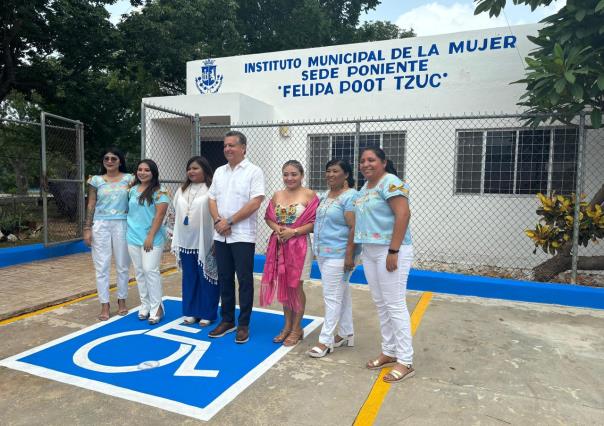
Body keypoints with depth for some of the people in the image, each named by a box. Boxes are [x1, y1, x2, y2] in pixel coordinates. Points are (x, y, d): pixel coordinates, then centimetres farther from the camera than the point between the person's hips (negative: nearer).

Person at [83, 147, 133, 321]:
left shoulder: (128, 178, 4)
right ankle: (104, 305, 12)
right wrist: (87, 228, 0)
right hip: (100, 225, 1)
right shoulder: (96, 180, 5)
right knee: (102, 267, 3)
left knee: (122, 266, 8)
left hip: (122, 225, 0)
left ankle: (122, 300, 23)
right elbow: (91, 206, 5)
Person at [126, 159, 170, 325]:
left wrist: (150, 236, -16)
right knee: (139, 272, 10)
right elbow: (130, 211, 18)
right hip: (133, 238, 6)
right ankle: (145, 305, 20)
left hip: (151, 238, -6)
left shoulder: (159, 191, -8)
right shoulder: (132, 190, 11)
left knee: (150, 271, -6)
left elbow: (159, 215, -13)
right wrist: (130, 231, 10)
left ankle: (156, 307, 4)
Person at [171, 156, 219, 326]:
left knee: (206, 278, 3)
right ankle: (191, 312, 26)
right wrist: (175, 239, 15)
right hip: (186, 242, 6)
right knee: (189, 278, 14)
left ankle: (207, 314, 16)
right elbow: (176, 215, 17)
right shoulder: (181, 190, 13)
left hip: (204, 242, -6)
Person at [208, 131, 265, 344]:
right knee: (224, 279, 12)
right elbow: (212, 200, 12)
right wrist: (218, 220, -7)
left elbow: (255, 203, -14)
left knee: (244, 281, 2)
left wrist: (230, 222, -14)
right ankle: (227, 320, 25)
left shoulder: (254, 172, -6)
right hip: (220, 236, 6)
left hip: (243, 236, -6)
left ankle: (243, 325, 13)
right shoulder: (219, 172, 13)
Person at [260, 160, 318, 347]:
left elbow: (315, 223, -11)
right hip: (279, 246, 5)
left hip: (299, 246, -5)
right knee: (283, 286, 11)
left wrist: (293, 231, -18)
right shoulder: (277, 195, 9)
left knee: (295, 287, 3)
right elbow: (268, 217, 13)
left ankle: (297, 328, 19)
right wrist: (276, 228, -8)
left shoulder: (309, 195, -7)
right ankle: (287, 325, 26)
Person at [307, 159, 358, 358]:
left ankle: (326, 341, 6)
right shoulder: (324, 195, 14)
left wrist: (349, 255, -21)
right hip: (323, 253, 8)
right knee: (342, 294, 16)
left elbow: (354, 228, -17)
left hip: (338, 255, -8)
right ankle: (347, 334, 28)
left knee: (333, 297, -3)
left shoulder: (350, 196, -12)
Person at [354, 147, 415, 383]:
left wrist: (393, 251, -23)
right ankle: (389, 352, 27)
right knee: (381, 304, 14)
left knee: (395, 305, -4)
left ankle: (405, 361, 7)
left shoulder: (390, 182, -12)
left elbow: (403, 214, -21)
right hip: (370, 252, 9)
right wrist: (358, 249, 16)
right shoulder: (366, 186, 15)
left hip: (390, 251, -9)